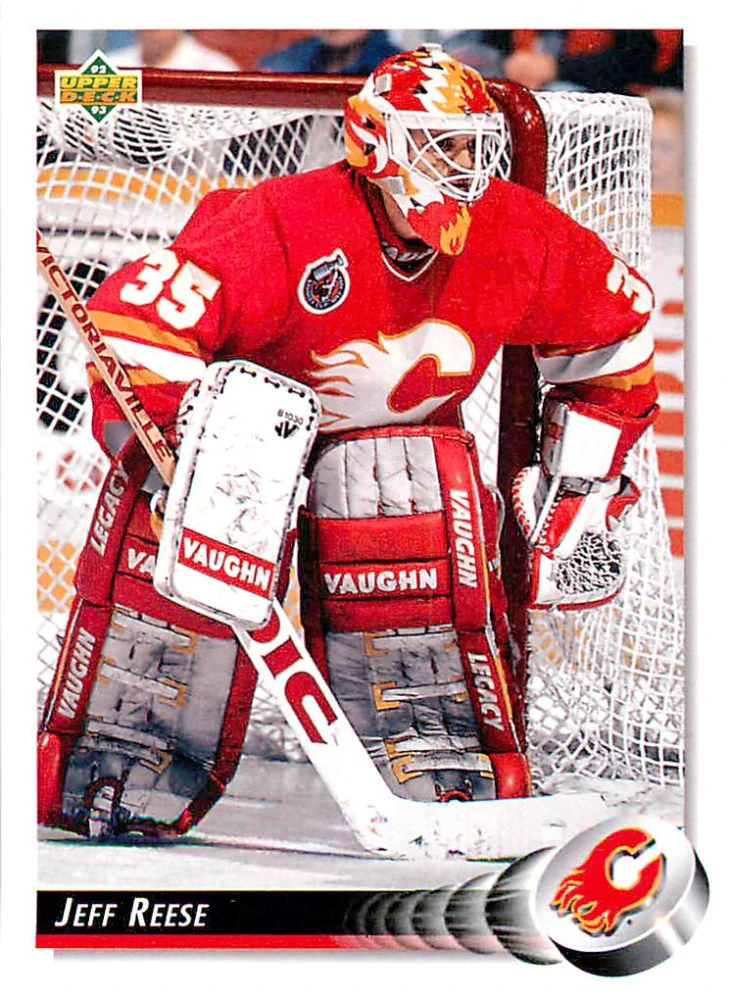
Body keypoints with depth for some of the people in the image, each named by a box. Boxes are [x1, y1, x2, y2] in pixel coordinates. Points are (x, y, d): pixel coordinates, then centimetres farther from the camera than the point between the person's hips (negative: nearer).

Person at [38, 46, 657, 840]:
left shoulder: (518, 237, -13)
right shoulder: (284, 227, -29)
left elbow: (616, 326, 4)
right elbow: (132, 320, -31)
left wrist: (581, 478, 6)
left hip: (403, 431, 3)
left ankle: (444, 784, -8)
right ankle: (121, 786, -5)